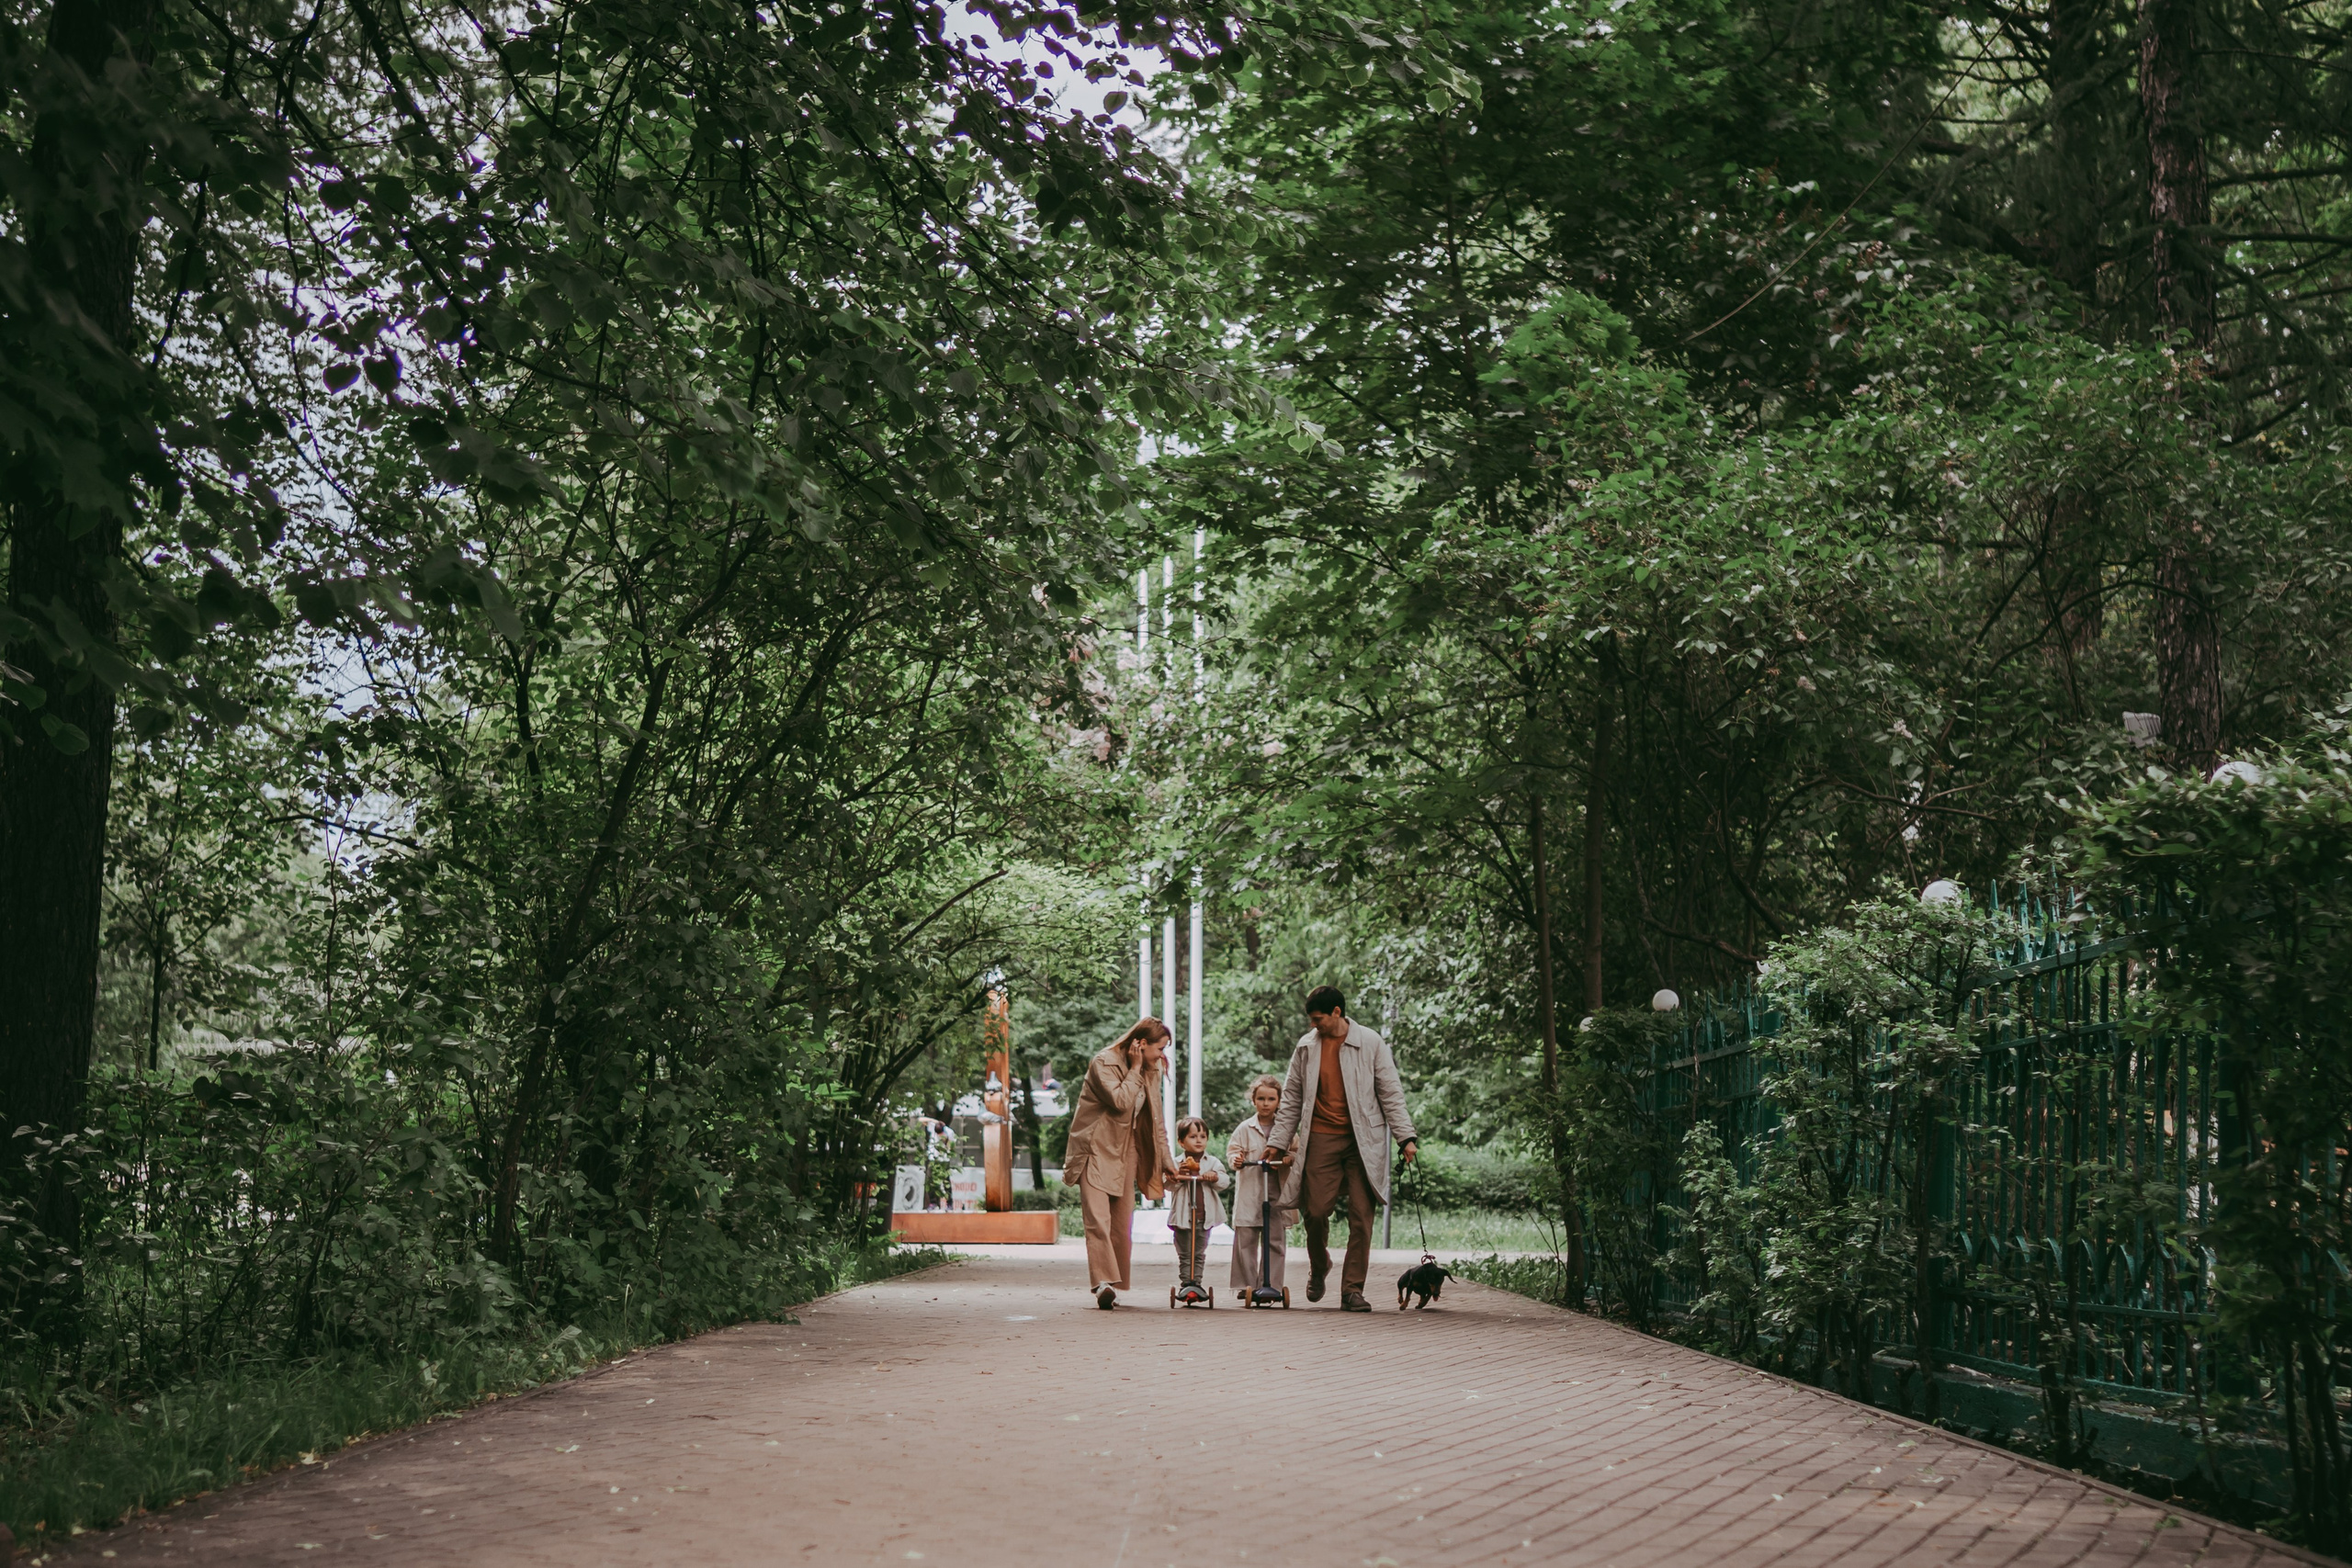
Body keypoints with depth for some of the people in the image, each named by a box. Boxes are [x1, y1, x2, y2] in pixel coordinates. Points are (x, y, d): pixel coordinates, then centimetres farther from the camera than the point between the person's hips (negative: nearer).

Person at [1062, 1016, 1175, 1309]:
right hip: (1096, 1150, -7)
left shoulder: (1150, 1071, 11)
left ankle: (1114, 1287, 8)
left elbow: (1155, 1121, 15)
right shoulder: (1104, 1063, -12)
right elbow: (1120, 1101, -25)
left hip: (1126, 1151, 7)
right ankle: (1103, 1283, -26)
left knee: (1122, 1224, 4)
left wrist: (1167, 1161, 12)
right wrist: (1135, 1070, -16)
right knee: (1098, 1219, -18)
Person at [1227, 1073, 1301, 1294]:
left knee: (1276, 1241, 1)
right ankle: (1245, 1284, 6)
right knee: (1245, 1240, -2)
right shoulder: (1245, 1129, 5)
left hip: (1277, 1195, 1)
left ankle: (1271, 1285, 6)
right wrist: (1235, 1159, -17)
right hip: (1249, 1195, -1)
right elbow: (1233, 1149, 5)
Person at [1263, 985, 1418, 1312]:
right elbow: (1292, 1098, 15)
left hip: (1363, 1141, -1)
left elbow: (1391, 1093, 3)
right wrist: (1277, 1142, 11)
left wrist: (1405, 1137, -4)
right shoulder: (1306, 1046, 9)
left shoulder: (1370, 1043, 2)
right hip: (1321, 1139, 2)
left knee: (1361, 1216, -6)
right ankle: (1319, 1268, 25)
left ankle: (1352, 1290, 1)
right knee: (1316, 1211, -4)